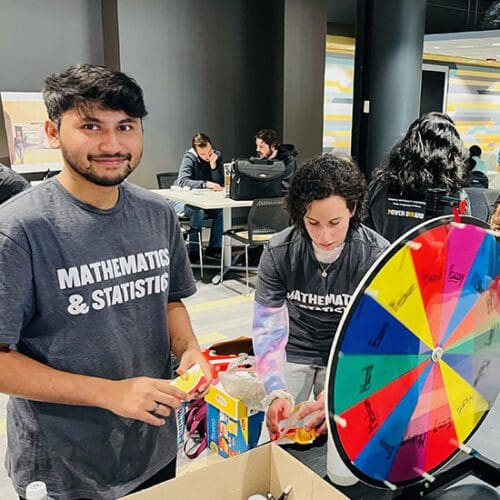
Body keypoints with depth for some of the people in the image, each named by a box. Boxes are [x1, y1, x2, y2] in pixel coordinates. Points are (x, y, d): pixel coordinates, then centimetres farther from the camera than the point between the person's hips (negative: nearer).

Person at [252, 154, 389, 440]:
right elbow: (268, 328, -19)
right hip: (293, 350, 1)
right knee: (282, 440, 6)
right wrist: (276, 392, -33)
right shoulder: (278, 253, -19)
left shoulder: (377, 255, -22)